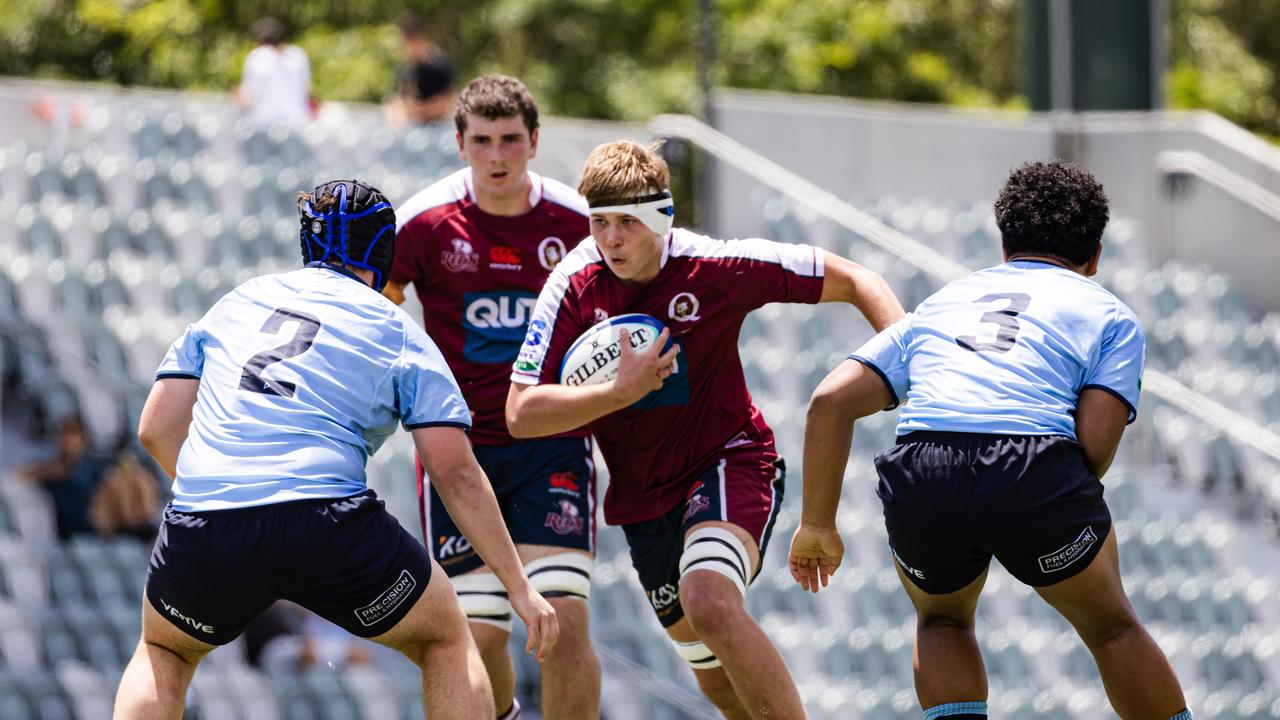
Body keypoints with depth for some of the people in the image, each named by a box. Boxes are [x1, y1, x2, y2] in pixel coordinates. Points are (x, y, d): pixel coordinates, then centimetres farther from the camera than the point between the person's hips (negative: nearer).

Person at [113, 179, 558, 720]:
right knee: (445, 639, 21)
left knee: (163, 653, 32)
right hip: (328, 524, -3)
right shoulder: (399, 334, 14)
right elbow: (455, 472, 7)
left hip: (201, 531, 3)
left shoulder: (235, 304, 23)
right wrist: (519, 587, 10)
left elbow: (156, 429, 19)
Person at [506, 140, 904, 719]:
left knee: (709, 602, -34)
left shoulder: (716, 268, -17)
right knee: (712, 670, 15)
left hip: (729, 461, -4)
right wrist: (621, 391, -29)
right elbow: (521, 415, -17)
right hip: (643, 495, 4)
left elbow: (852, 281, -8)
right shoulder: (575, 286, -13)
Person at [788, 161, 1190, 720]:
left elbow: (830, 401, 20)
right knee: (1112, 627, 22)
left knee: (943, 620, 31)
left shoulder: (939, 305, 31)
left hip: (921, 482, 2)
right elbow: (1095, 441, 5)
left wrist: (817, 525, 25)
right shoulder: (1110, 315, 22)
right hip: (1037, 465, -2)